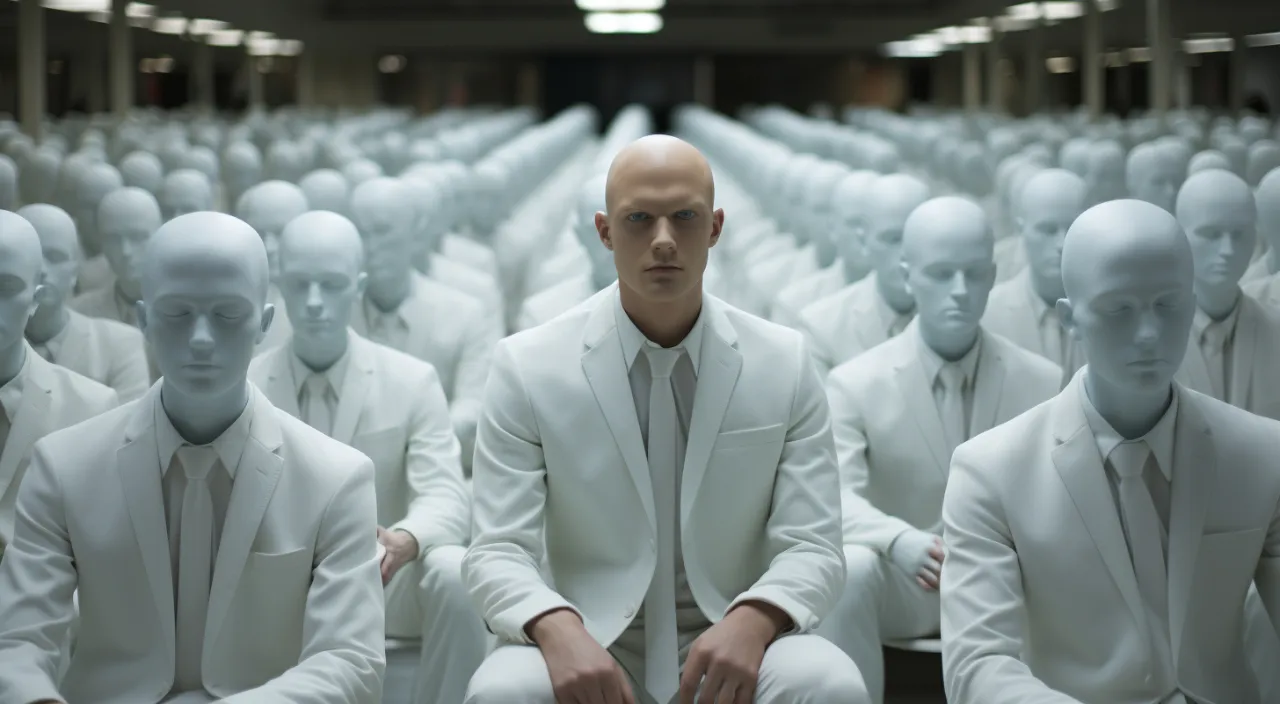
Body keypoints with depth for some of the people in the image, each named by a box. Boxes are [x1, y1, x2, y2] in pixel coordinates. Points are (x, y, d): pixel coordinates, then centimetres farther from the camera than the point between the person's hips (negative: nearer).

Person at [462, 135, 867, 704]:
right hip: (589, 649, -1)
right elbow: (497, 552, -6)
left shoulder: (786, 363, 1)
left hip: (730, 642, 1)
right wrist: (558, 629, -29)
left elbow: (813, 548, -2)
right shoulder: (526, 367, -3)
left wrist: (753, 620, -25)